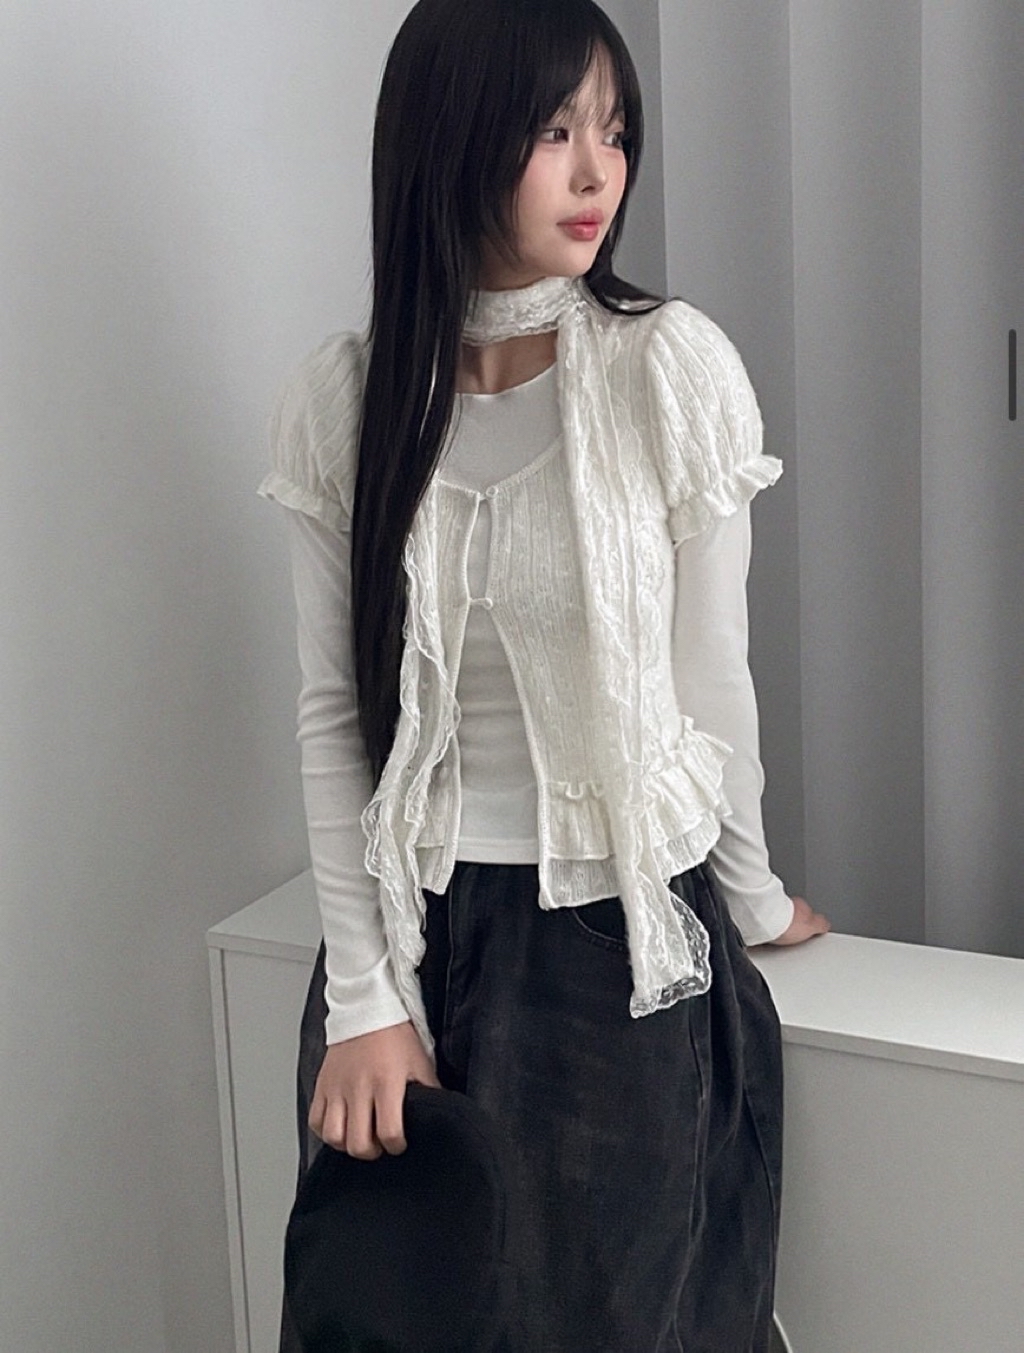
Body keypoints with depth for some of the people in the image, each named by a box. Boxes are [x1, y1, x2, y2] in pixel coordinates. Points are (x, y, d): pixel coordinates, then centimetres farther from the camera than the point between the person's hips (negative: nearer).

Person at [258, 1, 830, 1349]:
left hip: (625, 941, -1)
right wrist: (363, 995, -5)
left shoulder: (675, 366, -10)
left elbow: (711, 678, -2)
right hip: (414, 927, 2)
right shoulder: (335, 403, -4)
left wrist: (753, 902, 9)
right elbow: (335, 715, -3)